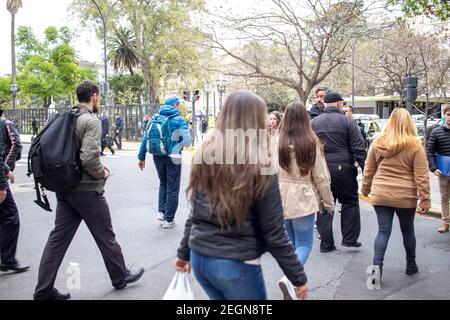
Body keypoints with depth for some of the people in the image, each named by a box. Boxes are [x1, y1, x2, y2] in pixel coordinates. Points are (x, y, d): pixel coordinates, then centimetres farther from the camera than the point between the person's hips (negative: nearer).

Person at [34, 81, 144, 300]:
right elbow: (89, 157, -27)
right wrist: (102, 173, -9)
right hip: (87, 190, -7)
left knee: (58, 237, 9)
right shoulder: (91, 121, -16)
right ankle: (120, 276, 26)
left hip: (64, 189, 8)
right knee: (105, 236, 9)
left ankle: (44, 289, 11)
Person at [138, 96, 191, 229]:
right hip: (173, 157, -4)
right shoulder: (179, 120, -7)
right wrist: (179, 143, 4)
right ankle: (169, 219, 11)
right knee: (172, 188, 8)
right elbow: (187, 141, -18)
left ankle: (162, 211, 16)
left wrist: (141, 157, 8)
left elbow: (145, 139, 4)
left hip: (157, 157, 4)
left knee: (163, 183, 25)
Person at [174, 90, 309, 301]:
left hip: (199, 256, 6)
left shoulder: (205, 155, 0)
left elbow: (196, 212, 9)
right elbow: (273, 233, -12)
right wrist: (298, 277, -2)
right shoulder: (259, 166, -15)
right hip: (237, 264, -5)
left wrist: (185, 252, 21)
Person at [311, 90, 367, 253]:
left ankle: (326, 243, 11)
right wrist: (365, 168, -4)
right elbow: (359, 148, -6)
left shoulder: (314, 123, 8)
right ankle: (349, 238, 12)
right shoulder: (347, 121, -1)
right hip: (343, 169, -3)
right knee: (350, 202, 12)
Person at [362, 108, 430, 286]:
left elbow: (368, 169, 8)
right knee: (407, 231, 17)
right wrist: (425, 199, -2)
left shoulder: (378, 142, 0)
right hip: (405, 197, -1)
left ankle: (377, 266, -8)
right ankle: (411, 265, 32)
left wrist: (366, 189, 21)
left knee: (383, 231, 6)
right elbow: (422, 175, -7)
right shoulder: (415, 145, -7)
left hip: (380, 195, 1)